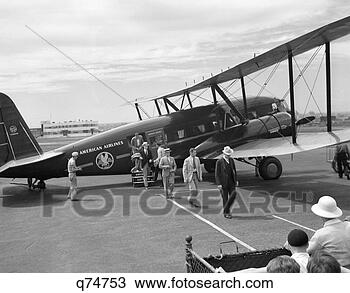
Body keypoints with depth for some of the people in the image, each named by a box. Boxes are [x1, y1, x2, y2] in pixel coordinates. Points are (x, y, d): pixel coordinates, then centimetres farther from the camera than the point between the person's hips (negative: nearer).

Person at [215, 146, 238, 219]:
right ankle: (226, 213, 12)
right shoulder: (219, 162, -8)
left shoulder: (231, 160, 8)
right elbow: (217, 174, -9)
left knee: (233, 194, -10)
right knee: (225, 198, 1)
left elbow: (234, 170, 16)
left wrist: (236, 180, 10)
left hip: (231, 182, 4)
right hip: (223, 182, -4)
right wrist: (219, 184, -15)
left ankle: (226, 208, 7)